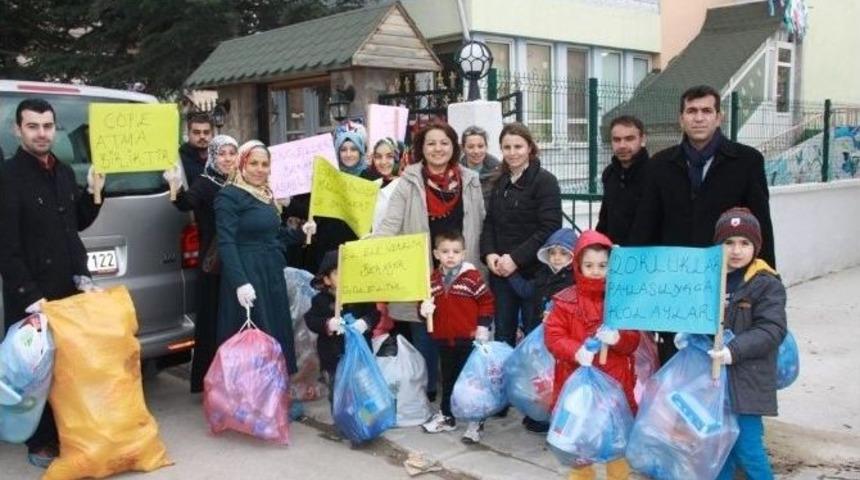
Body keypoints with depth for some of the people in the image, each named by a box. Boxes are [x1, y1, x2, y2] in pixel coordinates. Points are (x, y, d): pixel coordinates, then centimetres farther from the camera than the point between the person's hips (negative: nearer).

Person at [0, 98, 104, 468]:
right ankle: (41, 443, 17)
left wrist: (93, 192, 3)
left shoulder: (64, 172, 11)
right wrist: (30, 296, -18)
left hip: (69, 288, 6)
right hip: (30, 294, -6)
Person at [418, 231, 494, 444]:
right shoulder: (433, 280, 3)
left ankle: (476, 420, 14)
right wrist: (424, 309, -12)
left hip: (469, 338, -5)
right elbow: (426, 303, 12)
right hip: (443, 339, 5)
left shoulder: (472, 276, -10)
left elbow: (486, 301, -7)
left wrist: (483, 328, -10)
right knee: (448, 378, 18)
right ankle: (446, 416, 32)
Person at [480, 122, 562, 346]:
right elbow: (489, 223, 14)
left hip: (534, 272, -6)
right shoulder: (500, 183, 14)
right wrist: (489, 254, -4)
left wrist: (516, 258, -19)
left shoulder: (545, 181, -7)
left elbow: (549, 228, -15)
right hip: (500, 273, 6)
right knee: (502, 336, 13)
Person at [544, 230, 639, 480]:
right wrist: (576, 351, -23)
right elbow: (553, 336, -7)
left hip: (614, 379, 0)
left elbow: (633, 339, 1)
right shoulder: (565, 300, -3)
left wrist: (618, 338, -21)